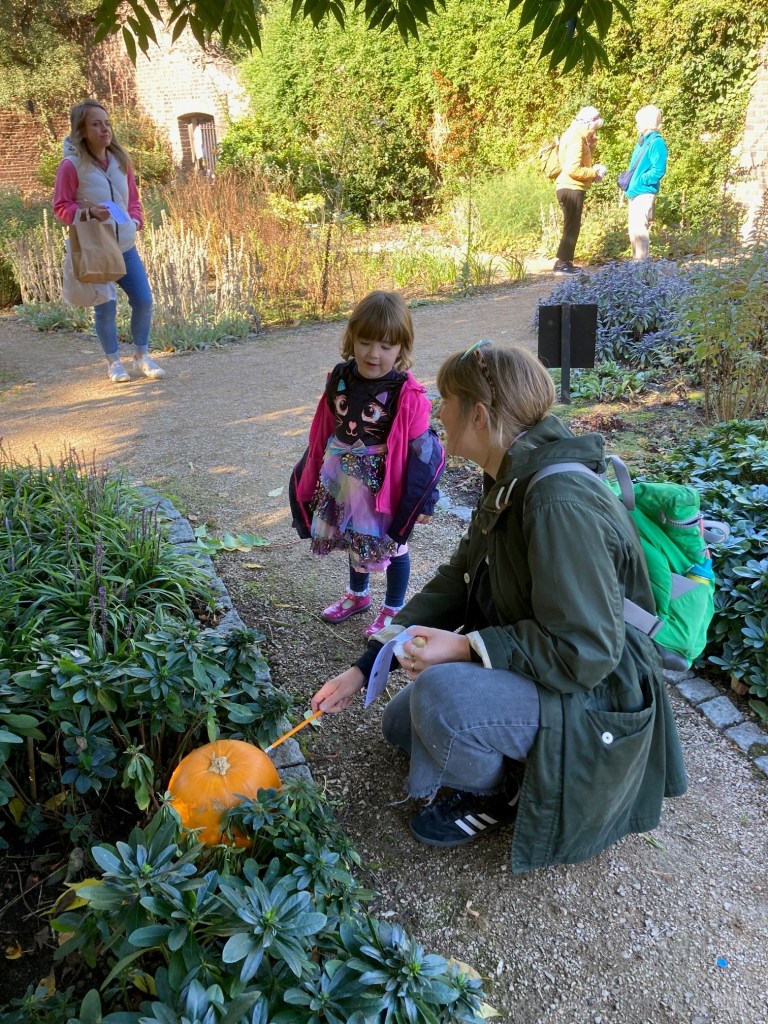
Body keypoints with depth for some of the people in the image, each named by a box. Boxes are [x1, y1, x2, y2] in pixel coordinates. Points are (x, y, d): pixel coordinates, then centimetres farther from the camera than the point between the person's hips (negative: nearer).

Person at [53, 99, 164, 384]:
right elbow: (61, 207, -7)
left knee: (143, 300, 1)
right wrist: (89, 212, -23)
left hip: (125, 246, 5)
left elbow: (133, 197, 17)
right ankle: (113, 361, 16)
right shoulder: (72, 165, -10)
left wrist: (135, 220, -1)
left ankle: (142, 355, 20)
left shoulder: (120, 160, 6)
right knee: (105, 305, -2)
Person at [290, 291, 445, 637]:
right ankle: (357, 594, 49)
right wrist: (308, 481, 11)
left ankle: (394, 608, 36)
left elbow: (423, 451, -16)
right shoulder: (339, 379, -5)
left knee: (392, 546, 14)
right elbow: (322, 434, 5)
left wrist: (422, 500, -15)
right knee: (355, 540, 25)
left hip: (385, 488, -5)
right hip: (343, 484, 6)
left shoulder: (407, 395, -21)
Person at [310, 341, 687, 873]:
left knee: (439, 693, -34)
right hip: (532, 666, 9)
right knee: (400, 723, 16)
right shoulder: (510, 483, 0)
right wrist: (364, 668, -1)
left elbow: (584, 652, -31)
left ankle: (499, 794, -3)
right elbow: (455, 583, 3)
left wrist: (468, 647, -26)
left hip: (593, 698, -9)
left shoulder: (560, 503, -32)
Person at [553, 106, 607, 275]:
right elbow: (573, 170, -25)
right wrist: (595, 172, -14)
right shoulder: (576, 139, -16)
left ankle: (565, 262, 18)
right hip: (571, 189, -10)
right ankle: (562, 263, -1)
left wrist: (590, 146, 8)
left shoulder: (576, 136, 15)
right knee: (572, 227, -5)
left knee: (572, 227, 14)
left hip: (570, 188, 10)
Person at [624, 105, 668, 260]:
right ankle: (637, 261, 19)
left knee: (640, 229, -13)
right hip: (634, 192, 10)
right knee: (633, 229, 12)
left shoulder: (657, 142, -10)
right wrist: (627, 179, 8)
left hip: (645, 193, -10)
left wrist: (639, 180, -18)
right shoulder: (642, 142, 18)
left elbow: (658, 171, -19)